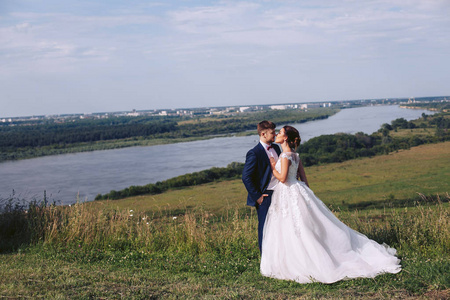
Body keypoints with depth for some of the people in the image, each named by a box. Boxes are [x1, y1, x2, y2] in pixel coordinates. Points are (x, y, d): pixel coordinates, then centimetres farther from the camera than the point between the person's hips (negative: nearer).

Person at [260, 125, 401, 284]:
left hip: (289, 195, -9)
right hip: (298, 191, 9)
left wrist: (272, 167, -7)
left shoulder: (285, 156, -17)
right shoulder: (294, 154, 10)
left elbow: (282, 178, -22)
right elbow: (302, 173, 14)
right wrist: (306, 191, 20)